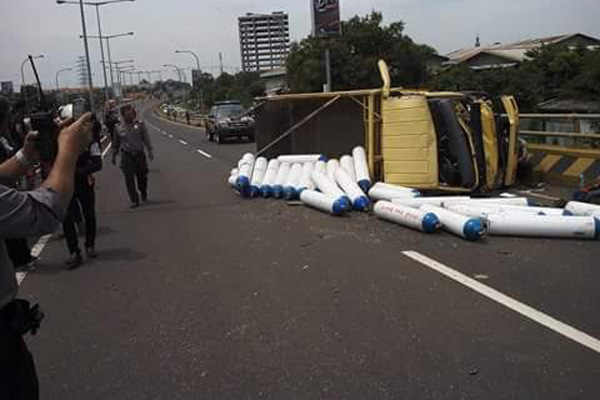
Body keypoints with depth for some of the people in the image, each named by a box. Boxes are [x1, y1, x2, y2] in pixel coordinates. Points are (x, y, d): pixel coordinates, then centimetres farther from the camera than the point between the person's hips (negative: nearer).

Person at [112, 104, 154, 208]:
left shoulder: (140, 124, -3)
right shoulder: (119, 127, 2)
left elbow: (146, 139, -3)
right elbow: (116, 143, 12)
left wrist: (150, 151, -9)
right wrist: (114, 155, 16)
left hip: (139, 154, 0)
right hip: (126, 156, 1)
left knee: (142, 176, 9)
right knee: (129, 179, -2)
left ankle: (143, 194, 35)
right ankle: (134, 200, 6)